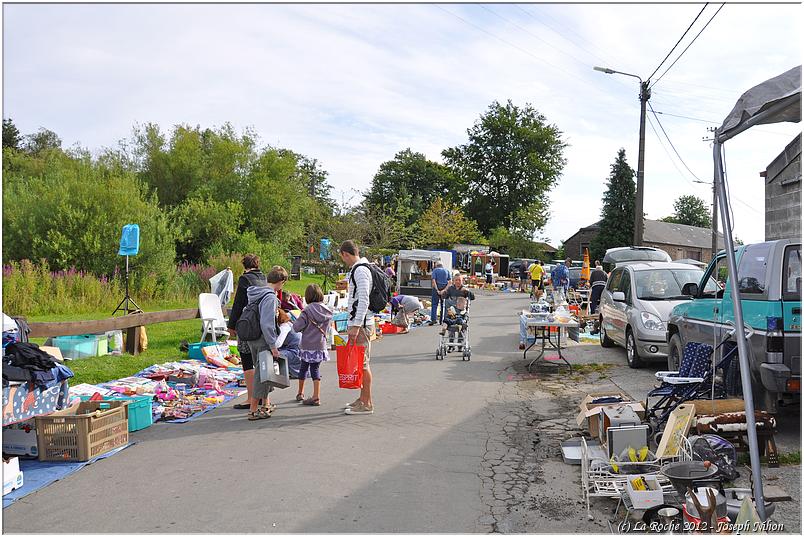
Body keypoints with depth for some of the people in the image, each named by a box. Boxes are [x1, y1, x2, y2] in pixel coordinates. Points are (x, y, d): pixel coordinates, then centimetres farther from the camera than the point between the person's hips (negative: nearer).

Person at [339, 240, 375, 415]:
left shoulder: (361, 271, -15)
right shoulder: (356, 269, 17)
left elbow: (363, 300, -22)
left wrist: (355, 325, -23)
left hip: (360, 323, -10)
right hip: (356, 322, 10)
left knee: (362, 363, -6)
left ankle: (367, 404, 0)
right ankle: (363, 398, 25)